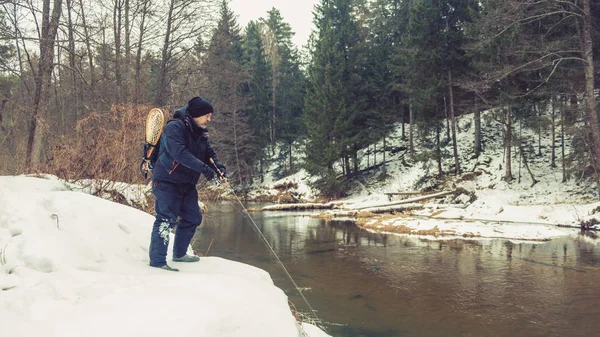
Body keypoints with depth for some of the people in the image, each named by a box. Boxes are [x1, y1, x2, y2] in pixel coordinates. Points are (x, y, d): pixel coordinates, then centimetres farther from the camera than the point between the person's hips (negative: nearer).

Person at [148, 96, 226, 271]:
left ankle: (179, 253, 31)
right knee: (166, 219, -13)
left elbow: (209, 153, 11)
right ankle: (157, 260, -7)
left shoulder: (200, 133, 11)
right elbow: (179, 152, -30)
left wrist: (218, 165, -11)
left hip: (187, 184, 9)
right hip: (167, 181, -9)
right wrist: (203, 168, -34)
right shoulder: (174, 127, -17)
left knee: (193, 218, 14)